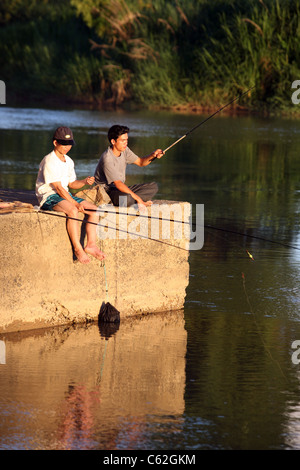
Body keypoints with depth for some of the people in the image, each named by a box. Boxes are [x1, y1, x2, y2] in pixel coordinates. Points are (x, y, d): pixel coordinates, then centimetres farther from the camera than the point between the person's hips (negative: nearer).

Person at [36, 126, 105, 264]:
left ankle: (91, 244, -14)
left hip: (65, 195, 9)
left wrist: (85, 181, -4)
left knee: (93, 209, -7)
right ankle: (77, 248, -31)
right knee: (72, 210, -35)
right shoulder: (49, 161, -15)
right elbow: (58, 187, -19)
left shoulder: (69, 161, 13)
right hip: (49, 196, -9)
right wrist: (75, 203, -23)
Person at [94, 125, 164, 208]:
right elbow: (118, 184, -27)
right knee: (127, 198, -42)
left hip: (121, 188, 9)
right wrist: (138, 199, -30)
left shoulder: (124, 150, 2)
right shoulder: (107, 159, -24)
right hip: (107, 191, -9)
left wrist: (153, 155, -12)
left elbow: (140, 162, 11)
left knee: (153, 187, -1)